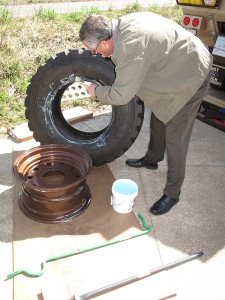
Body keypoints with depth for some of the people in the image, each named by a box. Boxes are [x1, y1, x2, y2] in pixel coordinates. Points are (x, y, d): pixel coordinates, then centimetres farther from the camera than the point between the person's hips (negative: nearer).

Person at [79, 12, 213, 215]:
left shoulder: (130, 47, -34)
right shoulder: (122, 25, -6)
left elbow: (121, 96, -27)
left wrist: (96, 91, -9)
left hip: (191, 76, -10)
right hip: (175, 67, 10)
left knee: (174, 136, -5)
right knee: (159, 115, 22)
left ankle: (172, 194, 10)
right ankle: (152, 159, 45)